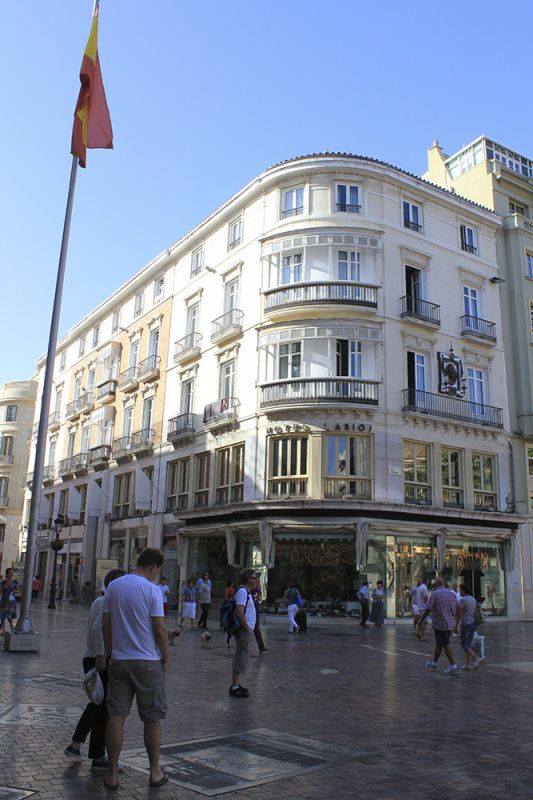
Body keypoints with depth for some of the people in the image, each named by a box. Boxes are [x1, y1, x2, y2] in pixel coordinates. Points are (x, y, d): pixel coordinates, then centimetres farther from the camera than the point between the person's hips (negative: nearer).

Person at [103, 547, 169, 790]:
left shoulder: (113, 587, 4)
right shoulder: (152, 590, -12)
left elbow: (106, 625, 8)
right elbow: (159, 629, -13)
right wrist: (165, 659, 0)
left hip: (119, 660, 4)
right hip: (148, 661, -4)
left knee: (116, 716, 8)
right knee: (153, 717, 10)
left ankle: (112, 774, 13)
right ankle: (155, 772, 20)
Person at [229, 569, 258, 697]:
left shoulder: (246, 592, 15)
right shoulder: (242, 591, -17)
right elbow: (240, 612, -26)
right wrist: (246, 628, -19)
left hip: (245, 629, 11)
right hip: (244, 629, -11)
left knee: (240, 656, 16)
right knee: (241, 657, -7)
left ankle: (236, 684, 25)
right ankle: (235, 687, -2)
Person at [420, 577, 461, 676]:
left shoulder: (435, 594, -12)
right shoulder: (451, 593, 7)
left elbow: (427, 610, -12)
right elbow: (457, 609, 8)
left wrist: (421, 620, 1)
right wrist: (455, 621, 19)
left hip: (440, 624, -7)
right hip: (450, 624, 7)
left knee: (446, 646, -2)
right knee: (439, 644, 18)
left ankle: (454, 667, -4)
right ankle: (433, 664, 29)